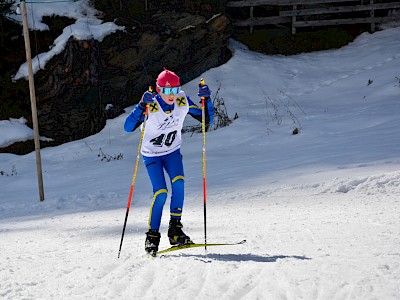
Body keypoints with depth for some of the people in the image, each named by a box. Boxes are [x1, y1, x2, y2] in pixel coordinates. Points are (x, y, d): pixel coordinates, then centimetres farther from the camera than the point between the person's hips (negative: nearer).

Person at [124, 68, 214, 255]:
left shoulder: (183, 102, -15)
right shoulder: (151, 106, -25)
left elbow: (207, 120, -8)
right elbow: (128, 127, -34)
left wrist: (206, 99, -23)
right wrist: (142, 106, -46)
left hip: (172, 151, 3)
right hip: (152, 154, -3)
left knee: (178, 183, -23)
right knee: (161, 193, -17)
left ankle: (175, 229, -12)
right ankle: (152, 235, -1)